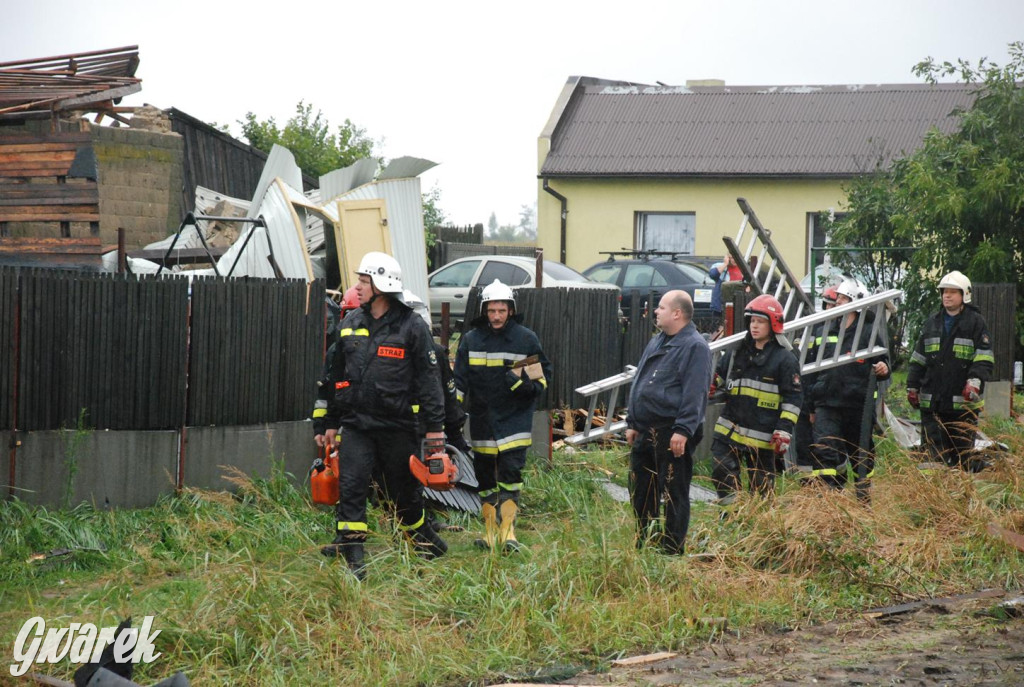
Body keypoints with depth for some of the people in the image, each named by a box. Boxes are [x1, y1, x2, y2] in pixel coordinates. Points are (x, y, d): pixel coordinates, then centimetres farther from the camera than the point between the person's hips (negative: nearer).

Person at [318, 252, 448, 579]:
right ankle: (352, 557, -8)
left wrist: (434, 426, -7)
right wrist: (332, 422, 18)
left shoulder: (412, 327, -5)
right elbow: (337, 375, 18)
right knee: (350, 487, -9)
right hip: (356, 424, 3)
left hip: (398, 425, -3)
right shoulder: (350, 324, 9)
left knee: (404, 490, 9)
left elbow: (428, 378, -5)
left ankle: (422, 536, 34)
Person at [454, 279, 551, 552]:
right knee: (485, 477, 7)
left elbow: (544, 374, 8)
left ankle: (507, 530, -12)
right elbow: (459, 381, 6)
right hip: (481, 419, 2)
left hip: (514, 418, -2)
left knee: (511, 472, -14)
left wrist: (526, 384, -13)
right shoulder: (471, 340, 4)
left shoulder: (526, 339, 0)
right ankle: (489, 531, 15)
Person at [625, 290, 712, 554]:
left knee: (674, 493, -2)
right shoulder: (657, 342, 17)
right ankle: (642, 547, 25)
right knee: (640, 492, 14)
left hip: (673, 436, -9)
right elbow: (638, 383, 22)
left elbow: (694, 393, -18)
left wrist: (683, 430, -23)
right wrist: (631, 423, 18)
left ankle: (672, 550, 4)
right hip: (644, 432, 9)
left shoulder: (695, 346, -11)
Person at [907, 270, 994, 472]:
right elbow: (918, 357, 20)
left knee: (963, 452, 0)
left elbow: (985, 357, -6)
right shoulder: (932, 323, 16)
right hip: (931, 401, 4)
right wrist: (912, 386, 15)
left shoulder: (975, 322, 2)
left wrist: (976, 380, -20)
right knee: (933, 451, 3)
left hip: (963, 402, -4)